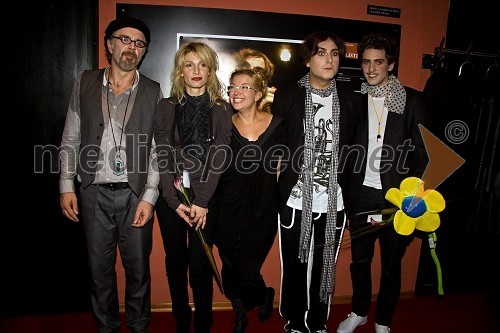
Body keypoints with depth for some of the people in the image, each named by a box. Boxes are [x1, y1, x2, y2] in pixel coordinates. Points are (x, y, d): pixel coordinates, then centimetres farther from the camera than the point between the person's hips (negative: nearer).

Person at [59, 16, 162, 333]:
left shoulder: (152, 91, 0)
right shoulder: (86, 83, 4)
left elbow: (157, 149, -2)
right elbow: (71, 138, 7)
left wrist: (149, 197, -8)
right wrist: (67, 187, 2)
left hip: (135, 194, -1)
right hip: (94, 193, 1)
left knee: (138, 268, 10)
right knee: (100, 268, 13)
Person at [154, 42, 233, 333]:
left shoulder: (222, 109, 4)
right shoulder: (166, 107, 6)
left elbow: (218, 158, -4)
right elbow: (163, 157, -1)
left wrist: (201, 201, -12)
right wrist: (174, 200, -10)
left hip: (206, 197, -1)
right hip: (170, 195, 2)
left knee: (200, 264, -1)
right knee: (175, 261, 9)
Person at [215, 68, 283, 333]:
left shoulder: (276, 124, -3)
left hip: (263, 210, -1)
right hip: (228, 209, 1)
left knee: (247, 271, 2)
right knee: (230, 269, 10)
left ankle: (264, 294, 41)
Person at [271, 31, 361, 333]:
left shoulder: (350, 100, 4)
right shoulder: (287, 96, -2)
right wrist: (275, 189, -4)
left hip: (333, 203, 2)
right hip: (295, 201, -2)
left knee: (325, 268, 14)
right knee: (294, 268, 10)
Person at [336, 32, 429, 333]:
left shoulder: (412, 100, -2)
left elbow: (423, 152, -1)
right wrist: (346, 191, -1)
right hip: (361, 194, 2)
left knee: (391, 263, 11)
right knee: (359, 258, 15)